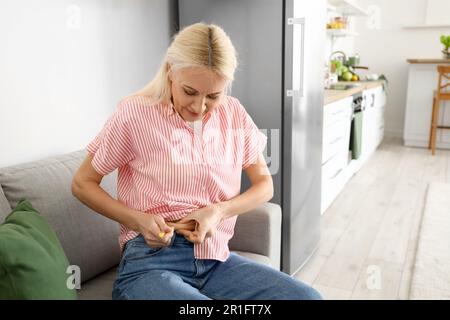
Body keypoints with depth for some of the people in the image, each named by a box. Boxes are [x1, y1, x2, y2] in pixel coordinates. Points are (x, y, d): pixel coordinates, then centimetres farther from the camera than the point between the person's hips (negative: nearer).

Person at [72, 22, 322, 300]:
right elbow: (82, 184, 3)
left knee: (307, 297, -16)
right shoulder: (135, 113, -6)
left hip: (216, 259, 5)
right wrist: (138, 220, -13)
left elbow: (265, 185, 11)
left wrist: (219, 211, -8)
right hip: (151, 263, -4)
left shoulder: (235, 114, 5)